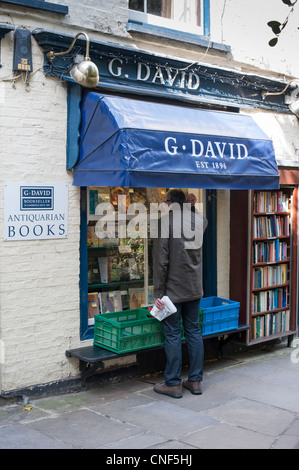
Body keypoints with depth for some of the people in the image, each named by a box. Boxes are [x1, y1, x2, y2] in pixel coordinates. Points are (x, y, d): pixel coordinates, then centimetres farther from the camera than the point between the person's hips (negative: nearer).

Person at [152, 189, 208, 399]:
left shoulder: (166, 222, -12)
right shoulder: (200, 220, 4)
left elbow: (161, 260, -15)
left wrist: (158, 292, -12)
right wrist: (192, 207, 29)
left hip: (173, 289, -5)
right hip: (194, 288, 6)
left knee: (172, 334, 1)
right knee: (194, 331, 12)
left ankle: (173, 384, 8)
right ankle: (195, 380, 19)